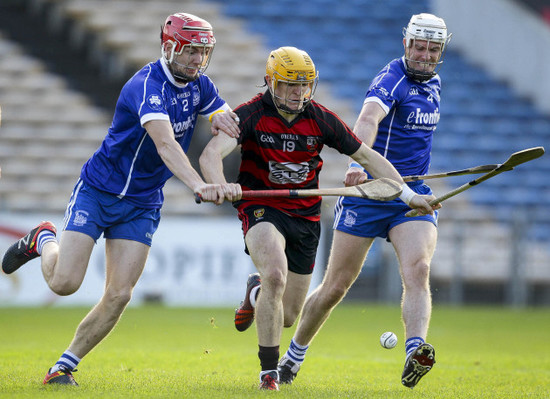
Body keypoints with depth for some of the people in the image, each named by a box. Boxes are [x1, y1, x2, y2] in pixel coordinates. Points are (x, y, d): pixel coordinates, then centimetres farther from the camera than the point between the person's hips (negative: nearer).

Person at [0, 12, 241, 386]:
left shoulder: (199, 85, 0)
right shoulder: (146, 86, -25)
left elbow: (231, 125, 12)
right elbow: (165, 144, -40)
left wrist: (222, 118, -13)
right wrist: (199, 185, -55)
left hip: (143, 204, 6)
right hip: (97, 191, -6)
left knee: (119, 295, -6)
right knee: (64, 282, -12)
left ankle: (64, 366, 9)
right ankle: (44, 240, 23)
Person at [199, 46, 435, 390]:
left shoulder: (321, 119, -4)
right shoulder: (251, 115, -14)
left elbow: (367, 156, 6)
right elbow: (211, 155, -27)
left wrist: (408, 193, -1)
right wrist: (219, 185, -49)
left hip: (306, 217, 4)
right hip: (262, 209, -4)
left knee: (287, 317, 4)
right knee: (276, 274, -33)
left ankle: (257, 290, 43)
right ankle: (269, 371, -19)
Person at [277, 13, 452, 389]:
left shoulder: (433, 83, 11)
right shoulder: (392, 78, -14)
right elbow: (367, 121, -35)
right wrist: (359, 164, -53)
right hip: (369, 191, -5)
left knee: (418, 269, -22)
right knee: (336, 286, 2)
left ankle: (415, 351, -39)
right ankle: (294, 354, 23)